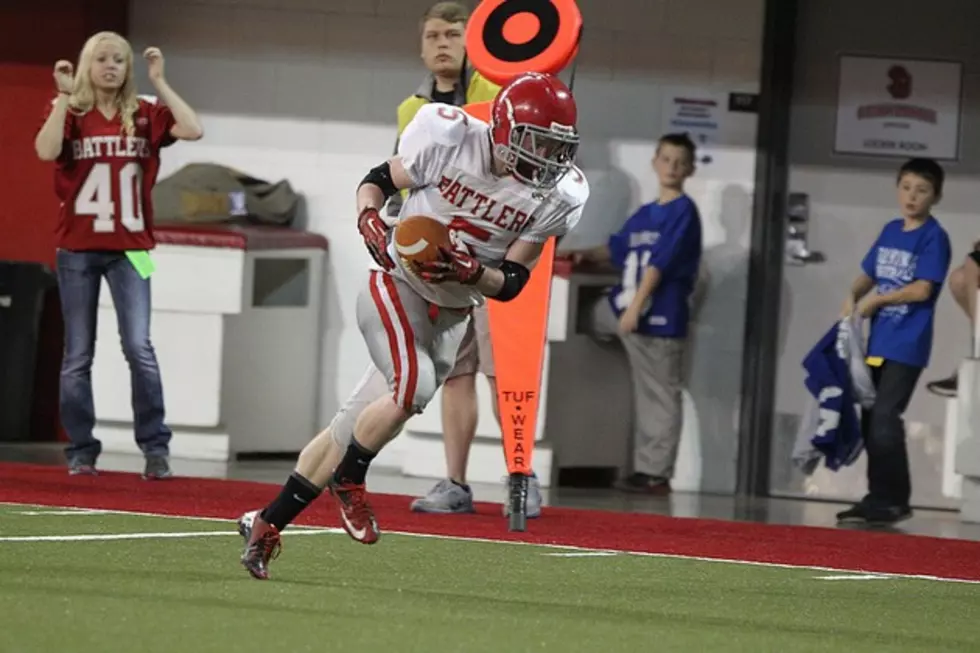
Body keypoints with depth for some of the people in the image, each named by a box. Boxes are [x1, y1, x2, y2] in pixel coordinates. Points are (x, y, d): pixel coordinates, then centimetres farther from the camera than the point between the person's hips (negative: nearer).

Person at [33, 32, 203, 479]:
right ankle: (81, 451, 12)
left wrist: (160, 82, -9)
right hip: (77, 249, 0)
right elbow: (46, 151, -18)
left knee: (139, 348, -12)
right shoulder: (69, 113, 1)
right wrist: (64, 95, -16)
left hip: (129, 249, 0)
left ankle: (155, 447, -6)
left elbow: (192, 130, -12)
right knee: (78, 356, 5)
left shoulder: (144, 115, 4)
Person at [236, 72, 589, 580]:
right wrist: (369, 219, -22)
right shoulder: (448, 138, -17)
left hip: (451, 316, 4)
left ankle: (267, 523, 19)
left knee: (356, 427, 7)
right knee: (414, 386, -29)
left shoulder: (556, 196, -10)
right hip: (396, 287, -4)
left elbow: (511, 284, -5)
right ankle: (349, 480, -3)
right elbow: (379, 180, -1)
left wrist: (471, 272, -26)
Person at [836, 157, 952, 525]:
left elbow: (922, 289, -15)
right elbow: (869, 274, 20)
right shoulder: (891, 231, 14)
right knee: (871, 421, 9)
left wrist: (877, 300, -7)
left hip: (906, 347, -7)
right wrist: (853, 296, 0)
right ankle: (880, 499, 17)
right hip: (878, 343, 7)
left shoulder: (934, 237, -7)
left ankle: (893, 501, -4)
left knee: (884, 419, -12)